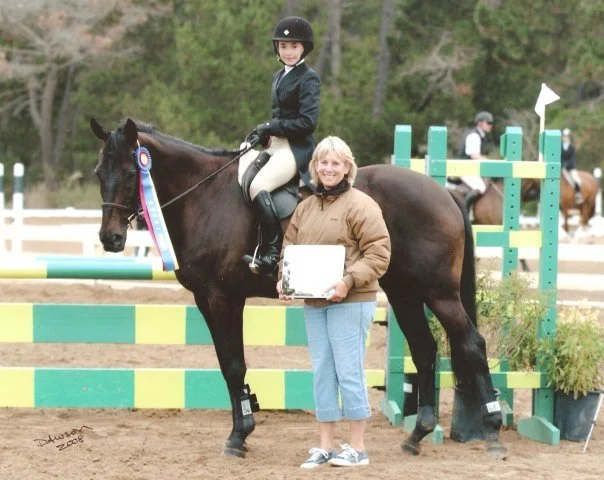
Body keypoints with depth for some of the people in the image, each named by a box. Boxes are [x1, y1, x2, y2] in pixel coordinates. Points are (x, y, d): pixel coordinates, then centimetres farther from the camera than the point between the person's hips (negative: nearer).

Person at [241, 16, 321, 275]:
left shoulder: (308, 79, -7)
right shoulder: (279, 76, 18)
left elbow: (307, 122, -16)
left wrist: (271, 127, -13)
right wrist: (265, 133, 4)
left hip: (296, 149, -9)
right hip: (275, 146, 9)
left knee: (258, 186, -30)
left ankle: (272, 254, -30)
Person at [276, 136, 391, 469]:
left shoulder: (360, 205, -8)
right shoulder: (306, 208, 13)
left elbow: (378, 253, -14)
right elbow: (290, 247, 19)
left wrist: (349, 282, -24)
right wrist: (283, 280, 0)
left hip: (349, 301, -7)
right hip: (313, 303, 7)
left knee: (348, 370, -4)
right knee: (321, 372, 9)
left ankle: (357, 447, 5)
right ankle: (325, 447, 16)